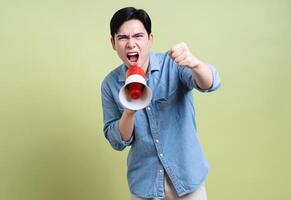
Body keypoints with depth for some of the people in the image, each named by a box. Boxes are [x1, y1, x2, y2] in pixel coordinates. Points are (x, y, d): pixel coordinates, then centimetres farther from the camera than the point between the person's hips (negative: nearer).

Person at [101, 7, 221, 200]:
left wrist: (195, 63, -47)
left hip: (186, 175, 0)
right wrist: (129, 111, -23)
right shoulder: (110, 84, -7)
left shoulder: (173, 64, -11)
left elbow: (209, 84, -27)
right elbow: (117, 142, -5)